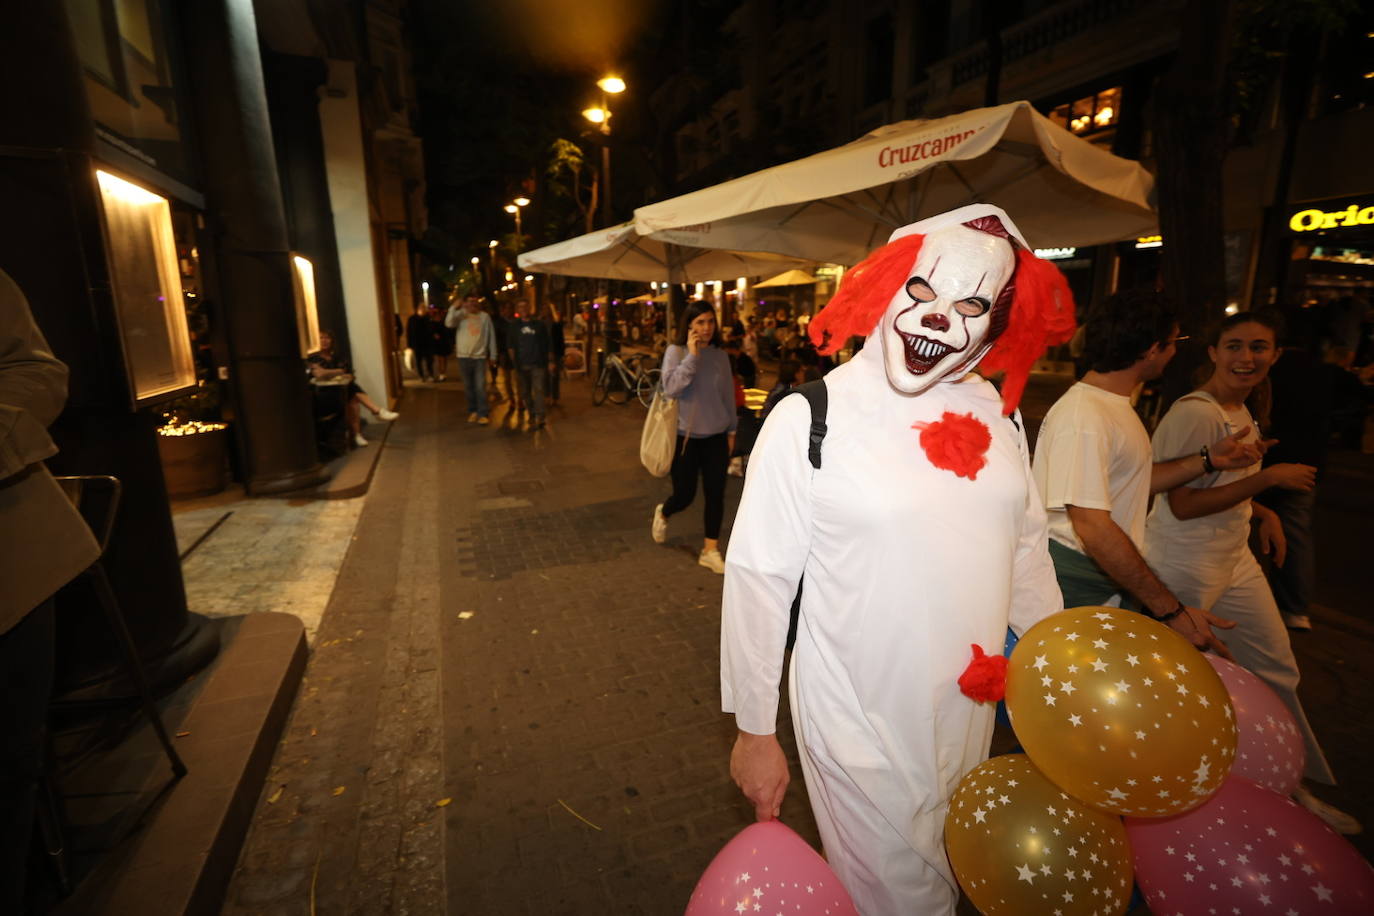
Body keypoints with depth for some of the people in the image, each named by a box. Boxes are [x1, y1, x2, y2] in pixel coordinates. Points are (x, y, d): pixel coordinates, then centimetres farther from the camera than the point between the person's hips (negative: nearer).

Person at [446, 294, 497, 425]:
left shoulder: (485, 316, 2)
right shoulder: (460, 315, -1)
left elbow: (491, 336, 6)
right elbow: (448, 323, -20)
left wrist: (492, 355, 5)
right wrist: (453, 308, -29)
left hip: (480, 356, -1)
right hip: (464, 356, 1)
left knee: (480, 386, -6)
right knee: (468, 386, 10)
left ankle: (483, 413, -1)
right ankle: (472, 411, 22)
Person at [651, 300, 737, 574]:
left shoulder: (720, 355, 3)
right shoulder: (676, 351, -7)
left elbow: (728, 396, 9)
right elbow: (670, 388, -22)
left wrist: (731, 430, 12)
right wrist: (692, 355, -23)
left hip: (716, 436, 3)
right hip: (684, 436, -3)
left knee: (715, 494, 4)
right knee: (684, 495, 4)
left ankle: (710, 551, 18)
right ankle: (662, 513, 40)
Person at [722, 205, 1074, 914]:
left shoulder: (995, 413, -3)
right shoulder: (810, 419, -19)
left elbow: (1026, 548, 9)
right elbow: (757, 577, -15)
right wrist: (753, 730, -10)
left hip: (969, 712, 6)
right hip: (859, 723, -5)